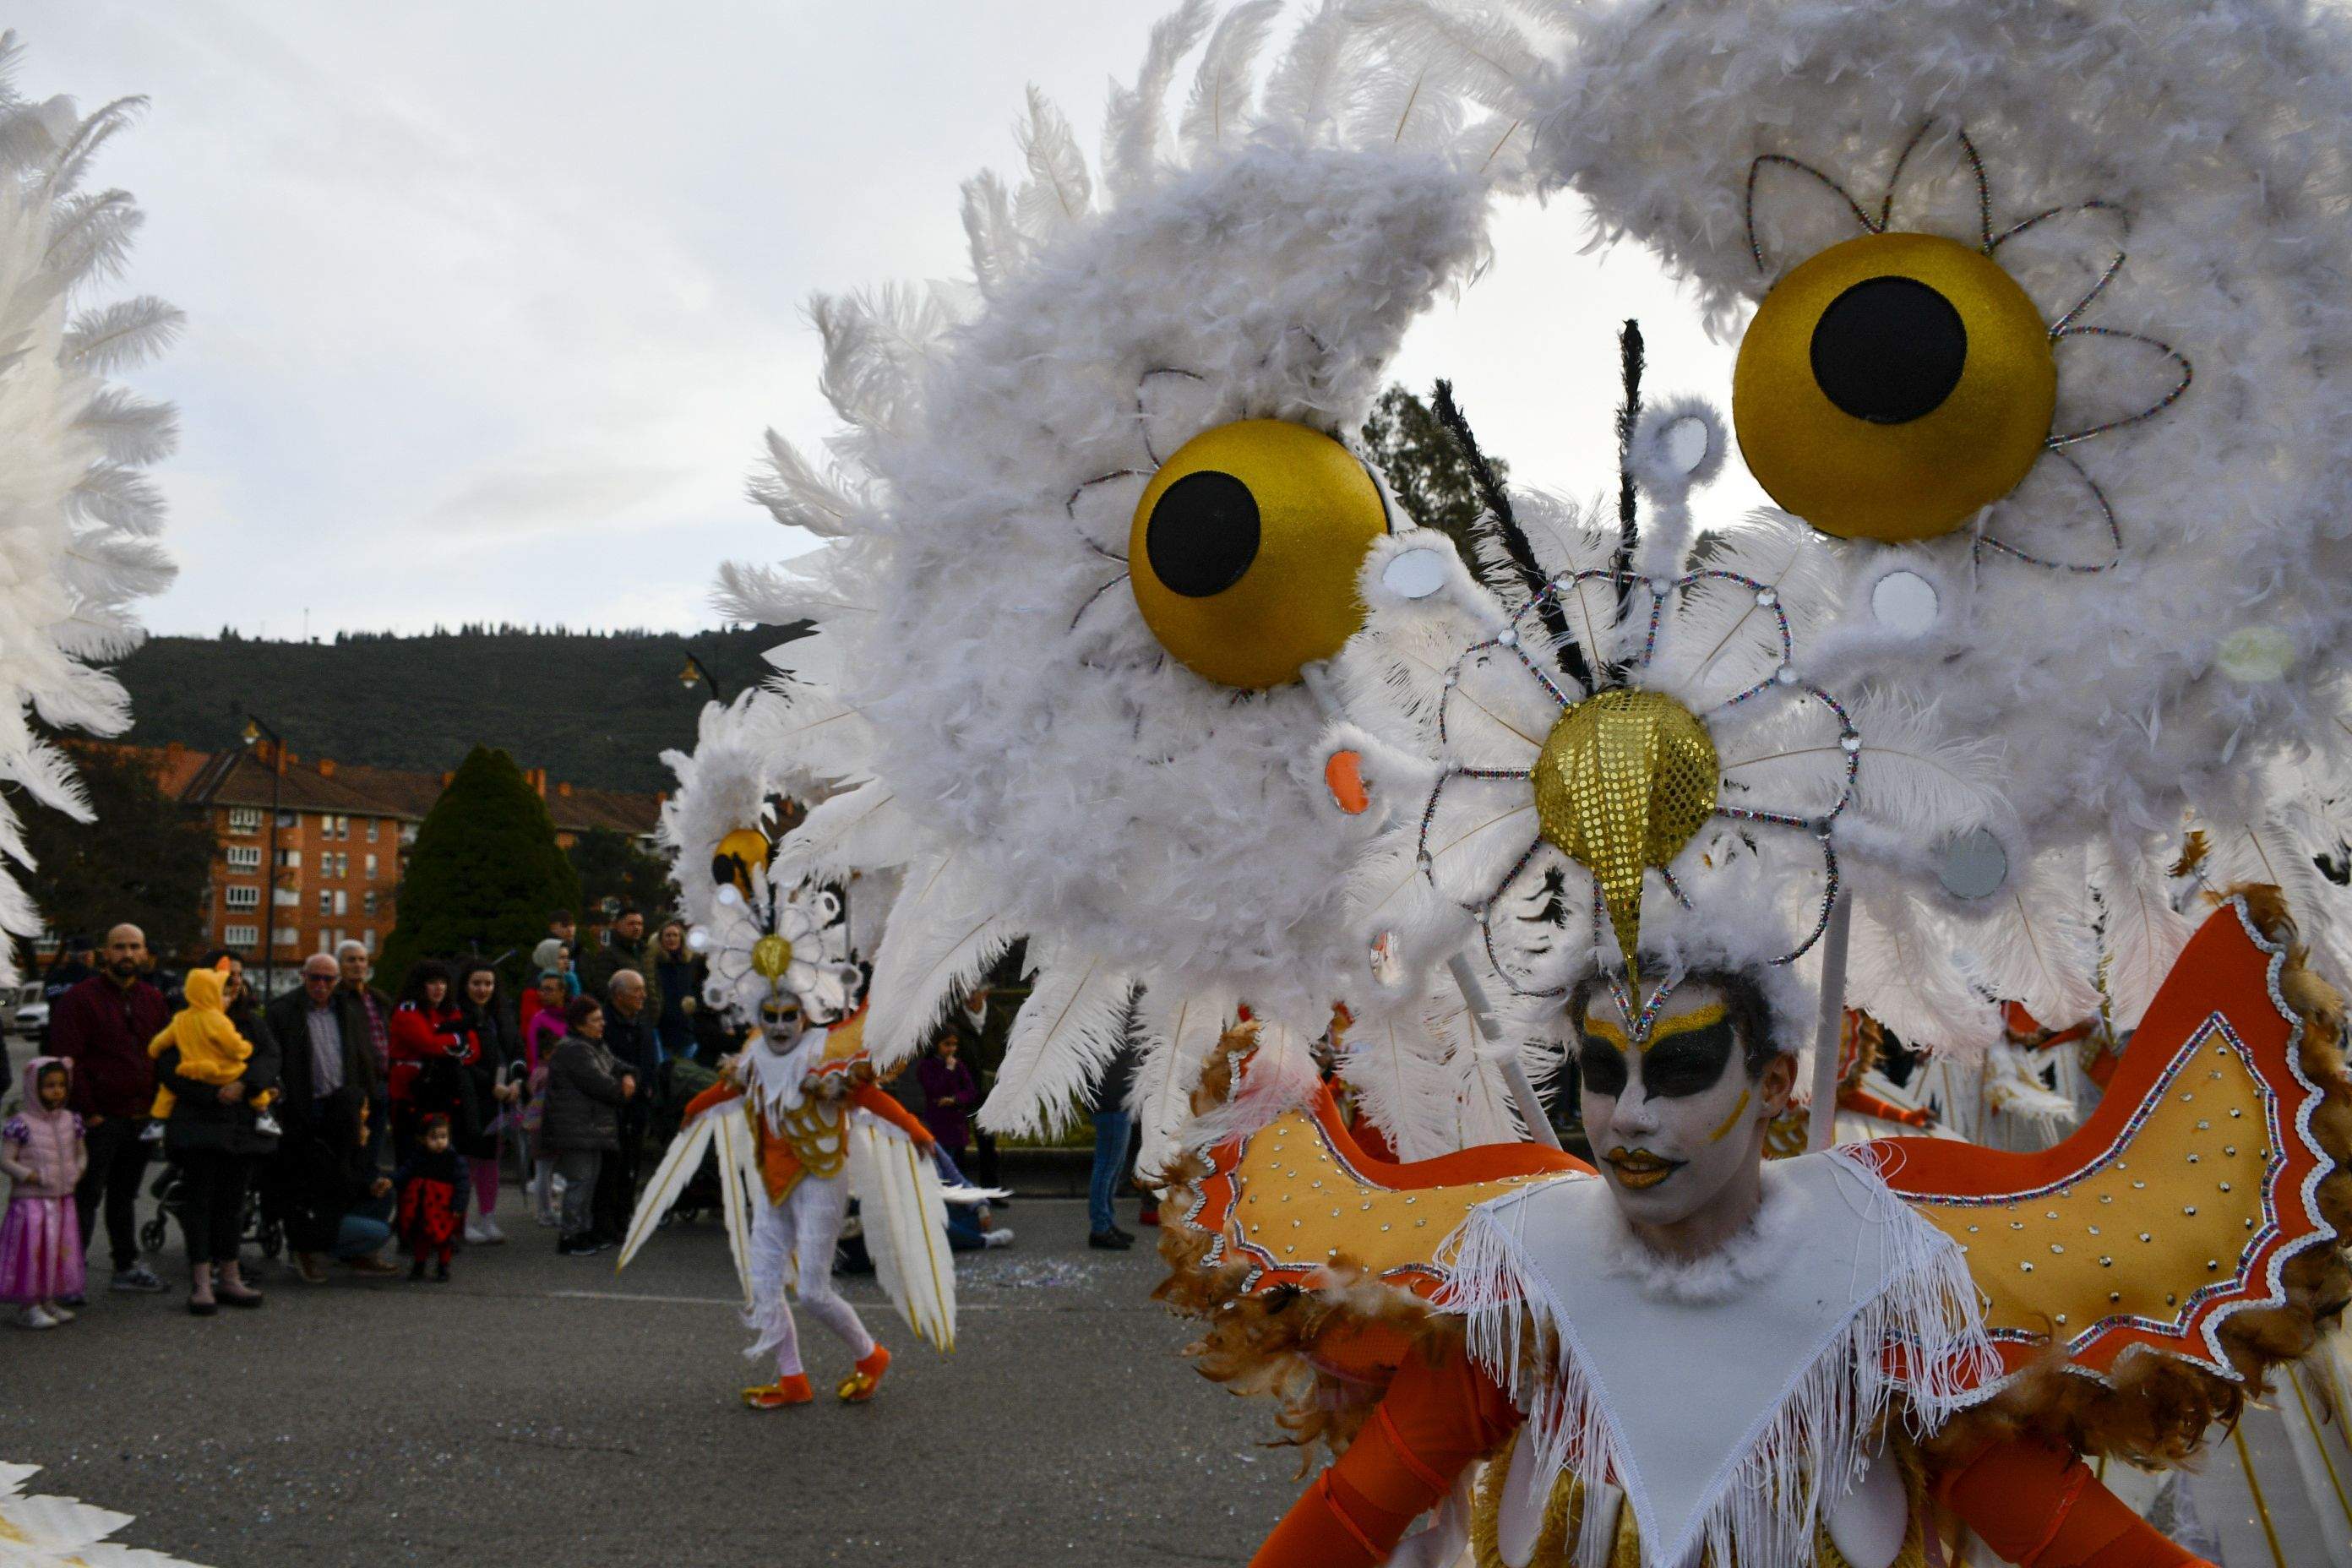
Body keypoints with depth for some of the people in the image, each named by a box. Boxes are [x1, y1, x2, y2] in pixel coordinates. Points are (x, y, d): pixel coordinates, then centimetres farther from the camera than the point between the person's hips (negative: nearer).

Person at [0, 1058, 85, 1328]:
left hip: (63, 1199, 6)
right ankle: (30, 1306, 5)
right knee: (33, 1250, -5)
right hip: (31, 1201, -6)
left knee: (62, 1250, 9)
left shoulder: (70, 1121, 6)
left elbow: (81, 1152, 19)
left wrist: (77, 1172, 1)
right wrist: (32, 1177, -19)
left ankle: (50, 1300, 22)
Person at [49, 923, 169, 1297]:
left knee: (125, 1195, 16)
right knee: (86, 1196, -6)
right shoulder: (80, 998, -6)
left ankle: (126, 1267, 24)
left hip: (140, 1120, 6)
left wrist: (157, 1108, 6)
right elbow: (67, 1060, -12)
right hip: (99, 1120, -6)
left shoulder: (153, 1000, 12)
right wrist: (88, 1111, -14)